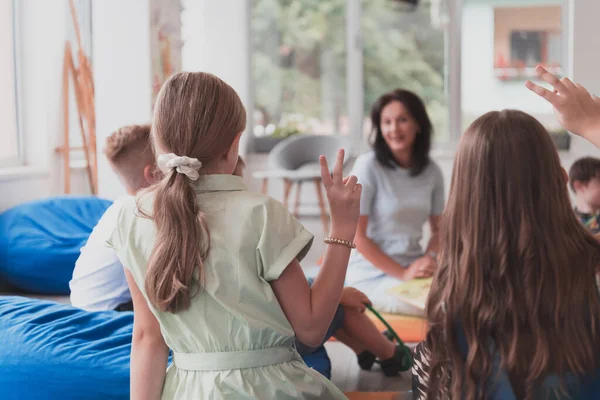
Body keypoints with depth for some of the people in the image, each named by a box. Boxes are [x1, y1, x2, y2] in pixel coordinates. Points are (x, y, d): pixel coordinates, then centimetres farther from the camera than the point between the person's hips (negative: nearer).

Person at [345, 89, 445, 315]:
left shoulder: (432, 171, 4)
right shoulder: (368, 166, -11)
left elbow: (439, 229, 15)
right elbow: (356, 235, -11)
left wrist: (429, 259, -7)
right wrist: (402, 274, -16)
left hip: (414, 269, 5)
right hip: (372, 275, -5)